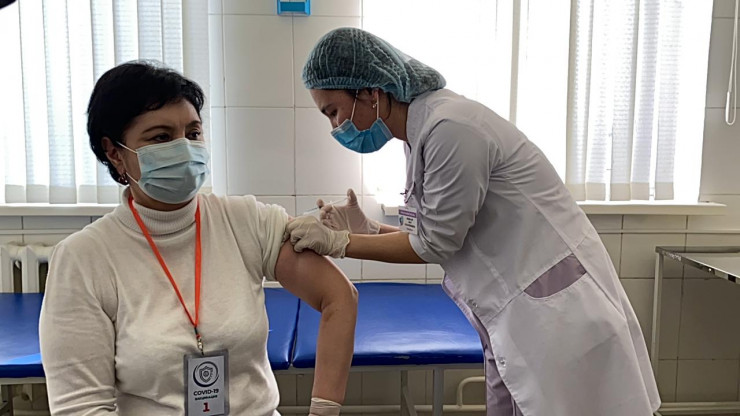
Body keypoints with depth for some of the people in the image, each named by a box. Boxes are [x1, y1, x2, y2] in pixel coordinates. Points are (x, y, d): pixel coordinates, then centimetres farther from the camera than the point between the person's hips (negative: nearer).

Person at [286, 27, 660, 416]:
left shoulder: (451, 127, -23)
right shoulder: (419, 131, 6)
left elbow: (436, 244, -16)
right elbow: (439, 238, 9)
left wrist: (340, 243, -10)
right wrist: (368, 228, -3)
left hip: (558, 315, -9)